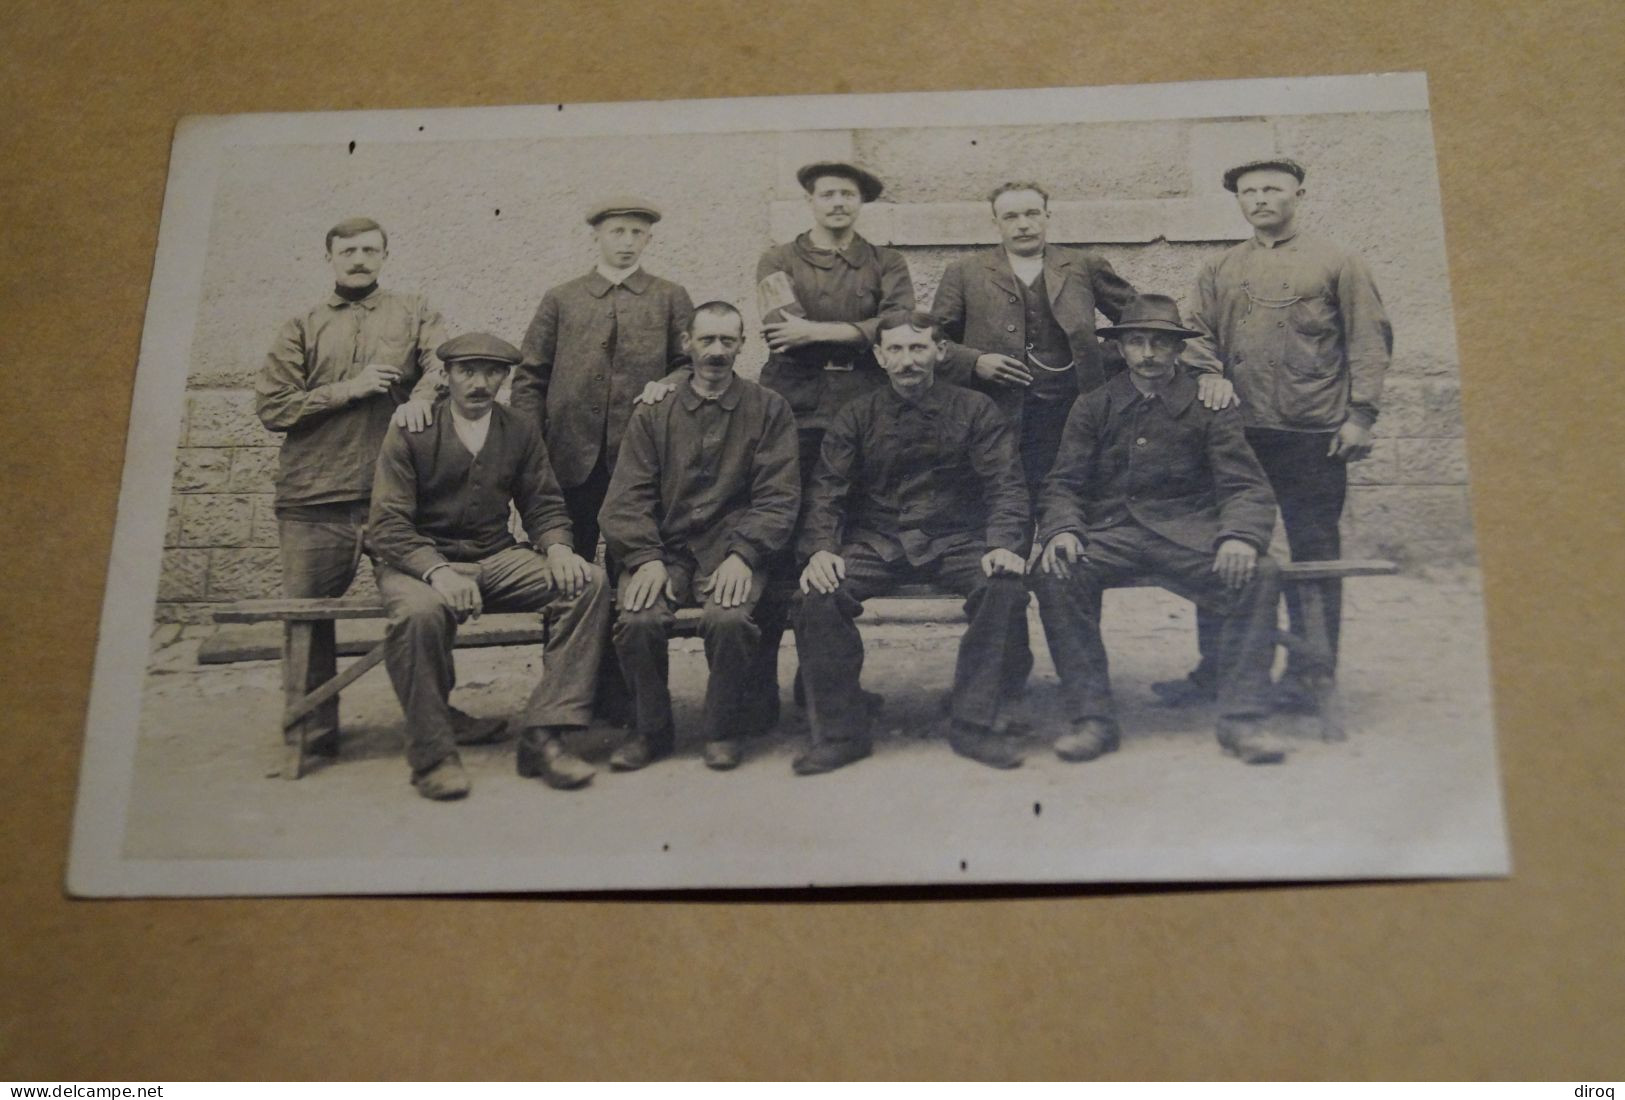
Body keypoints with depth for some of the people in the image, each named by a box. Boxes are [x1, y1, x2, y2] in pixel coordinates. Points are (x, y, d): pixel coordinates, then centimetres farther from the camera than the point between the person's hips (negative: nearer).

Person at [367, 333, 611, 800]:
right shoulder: (410, 436, -4)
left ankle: (544, 735, -22)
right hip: (420, 562, -4)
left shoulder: (521, 433, 8)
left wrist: (557, 548, -13)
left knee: (588, 581, -21)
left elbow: (544, 507, 12)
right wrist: (437, 571, -29)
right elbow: (387, 526, -11)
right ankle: (433, 756, -19)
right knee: (421, 611, -39)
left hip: (497, 559, 4)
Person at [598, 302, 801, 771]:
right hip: (664, 548, 2)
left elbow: (778, 498, 0)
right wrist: (646, 558, -13)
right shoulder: (653, 413, 11)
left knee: (729, 619, -31)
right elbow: (626, 499, 4)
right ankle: (650, 729, 0)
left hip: (731, 549, -1)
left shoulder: (768, 409, 8)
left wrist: (742, 555, -15)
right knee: (637, 621, -27)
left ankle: (724, 730, -4)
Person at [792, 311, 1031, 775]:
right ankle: (841, 731, -14)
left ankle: (971, 723, -18)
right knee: (819, 593, -28)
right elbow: (827, 492, 2)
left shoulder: (975, 411, 4)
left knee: (1006, 585, -31)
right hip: (875, 542, 1)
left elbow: (1005, 487, -2)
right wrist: (820, 550, -18)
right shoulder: (856, 418, 7)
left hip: (953, 541, -1)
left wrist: (1004, 545, -21)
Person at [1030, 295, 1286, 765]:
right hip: (1110, 533, 1)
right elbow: (1062, 485, 7)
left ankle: (1242, 717, -17)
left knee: (1259, 574, -28)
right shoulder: (1093, 408, 12)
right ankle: (1091, 718, -21)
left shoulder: (1209, 406, 9)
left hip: (1187, 532, 0)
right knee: (1053, 575, -29)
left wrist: (1240, 537, -20)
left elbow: (1247, 488, 2)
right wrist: (1061, 530, -16)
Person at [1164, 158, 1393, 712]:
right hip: (1236, 433, 3)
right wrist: (1206, 376, -9)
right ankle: (1215, 668, 15)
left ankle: (1309, 671, 11)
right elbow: (1199, 335, 13)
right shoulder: (1219, 271, 14)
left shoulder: (1336, 264, 5)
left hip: (1314, 437, -3)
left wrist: (1359, 415, -7)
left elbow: (1370, 341, 2)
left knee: (1313, 555, 3)